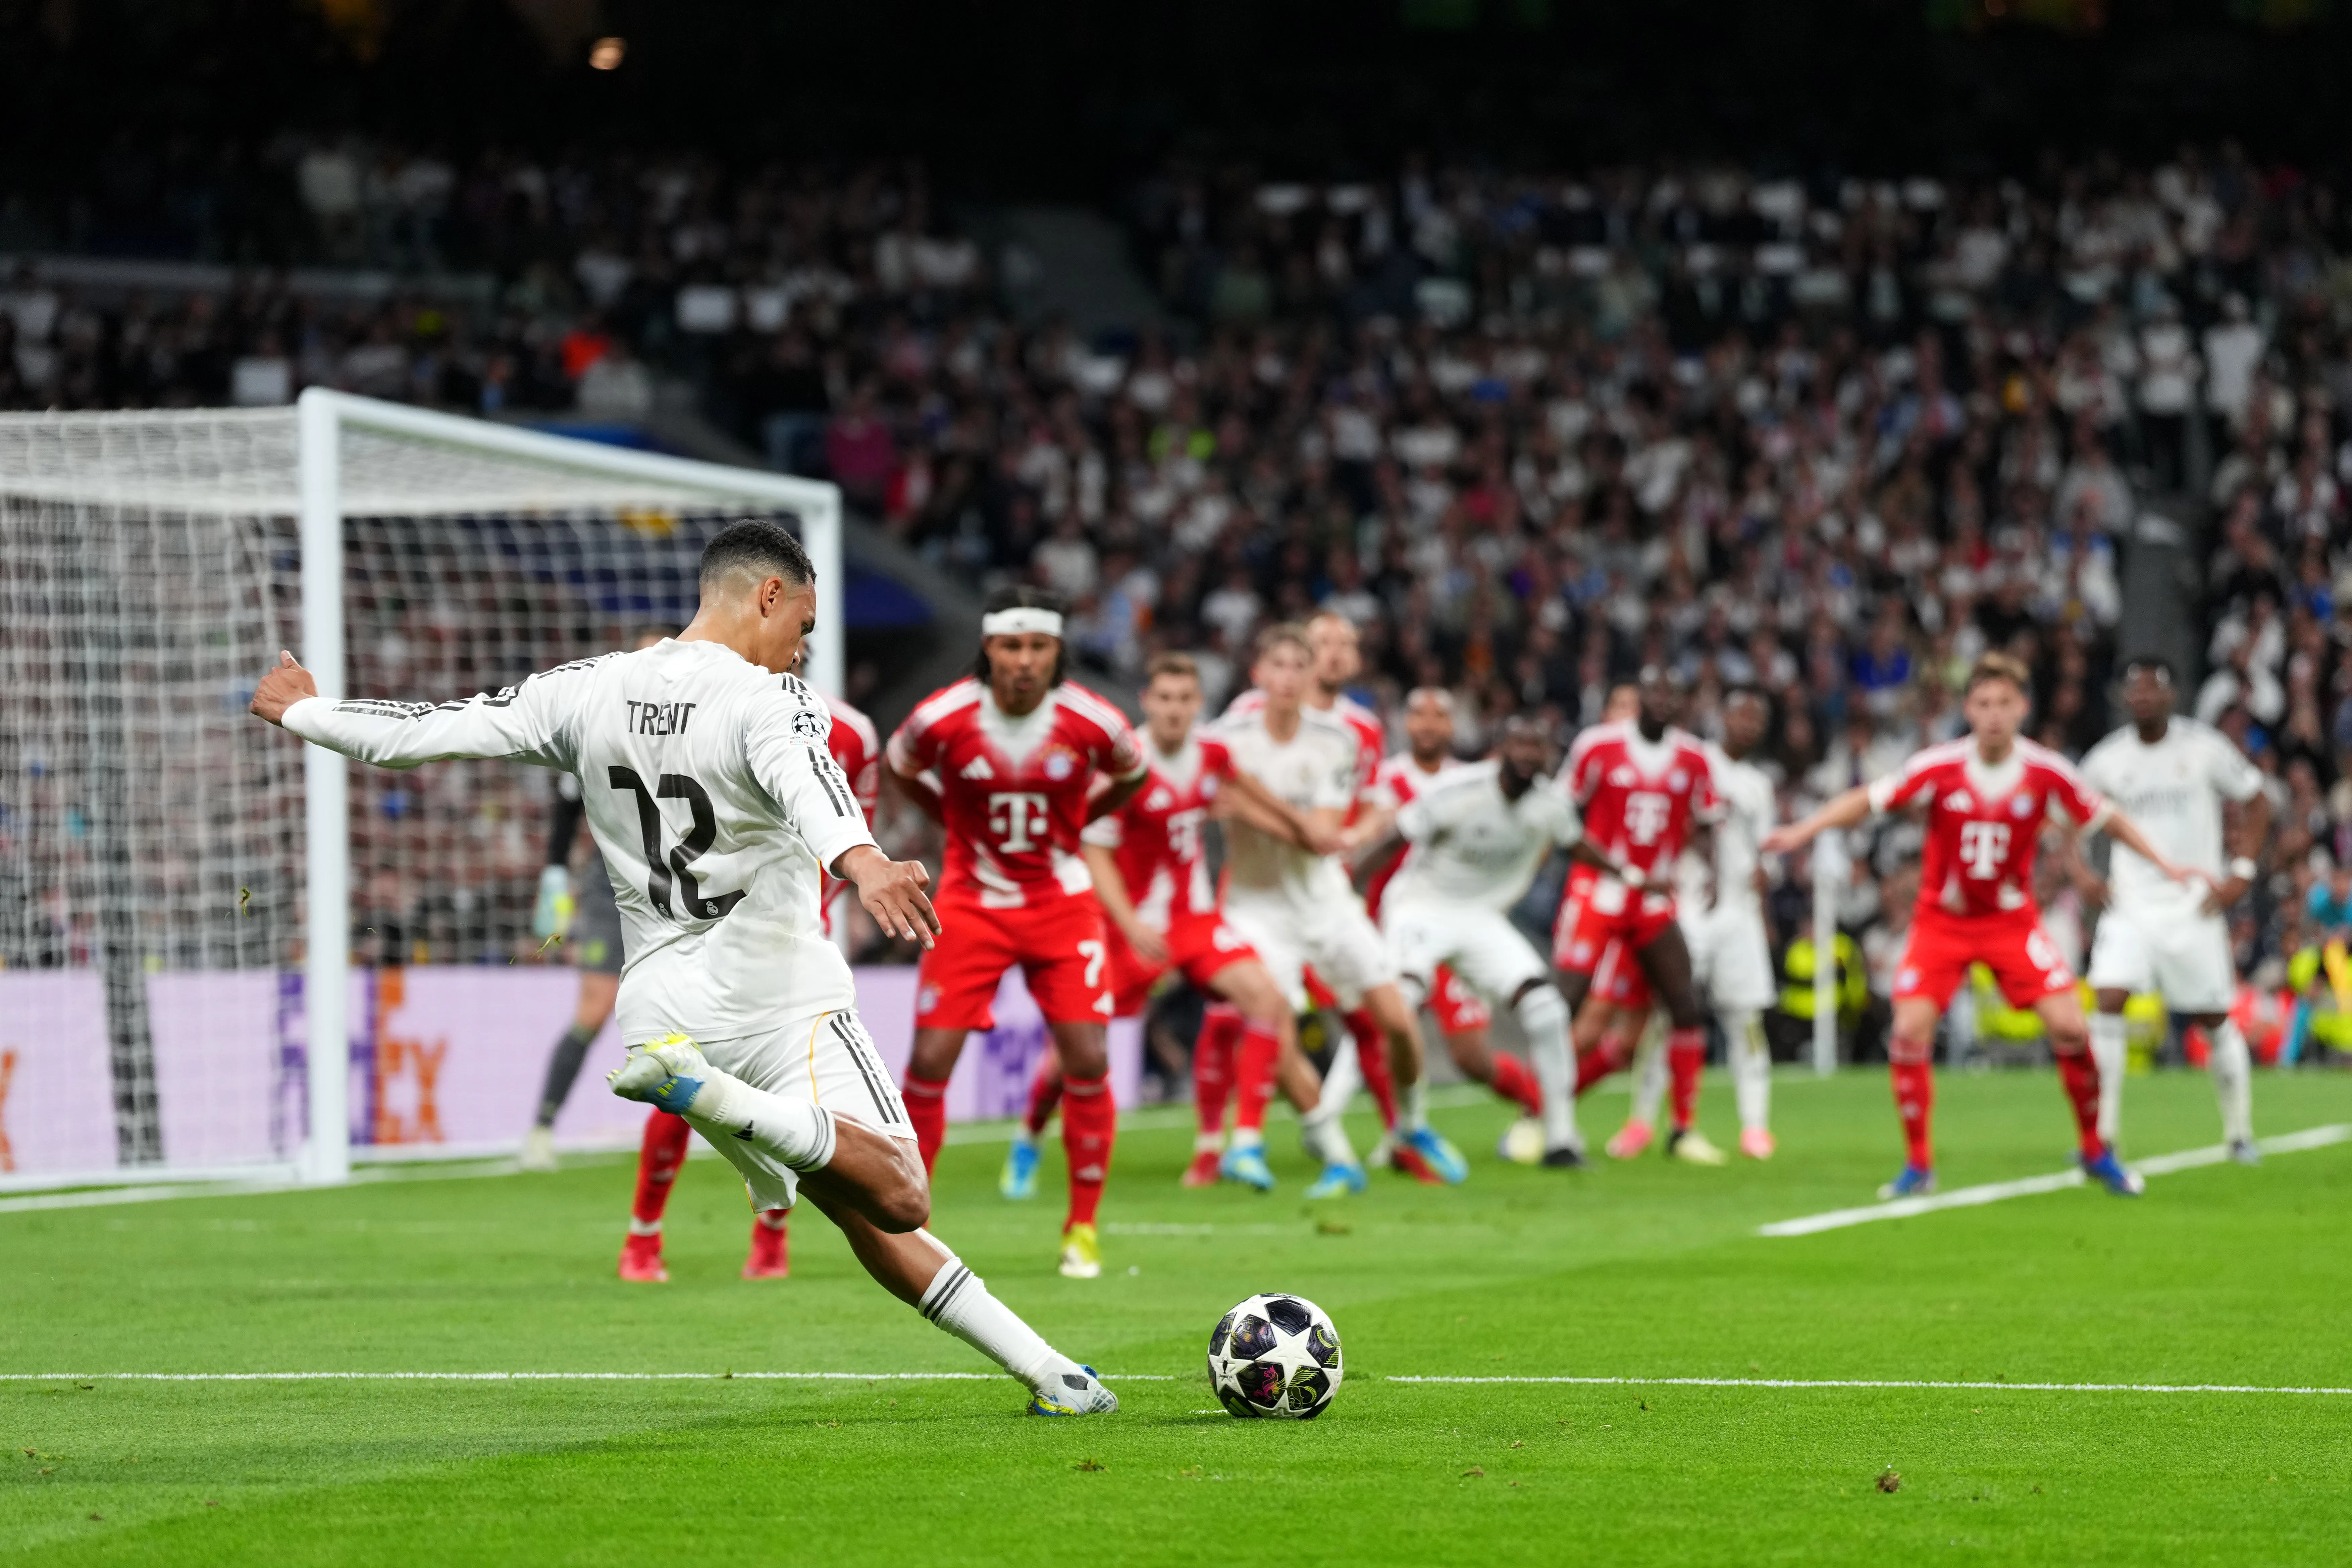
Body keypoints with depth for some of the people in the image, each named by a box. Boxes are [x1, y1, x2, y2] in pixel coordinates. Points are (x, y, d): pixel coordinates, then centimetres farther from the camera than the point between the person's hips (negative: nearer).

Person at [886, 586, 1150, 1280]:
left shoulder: (1091, 722, -14)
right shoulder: (944, 718, -16)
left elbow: (1132, 775, 10)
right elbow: (900, 767, 7)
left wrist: (1074, 821, 6)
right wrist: (957, 822, 5)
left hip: (1062, 904, 1)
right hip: (972, 904, 0)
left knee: (1088, 1061, -8)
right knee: (931, 1060, -8)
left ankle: (1083, 1228, 8)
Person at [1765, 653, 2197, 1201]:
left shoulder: (2046, 772, -12)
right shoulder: (1939, 767, -15)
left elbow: (2105, 818, 1)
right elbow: (1867, 801, -9)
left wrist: (2165, 864, -2)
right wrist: (1804, 831, -19)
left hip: (2012, 919, 1)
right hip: (1941, 920, 0)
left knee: (2070, 1027, -11)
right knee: (1910, 1032, -15)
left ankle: (2096, 1153, 10)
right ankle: (1918, 1166, 1)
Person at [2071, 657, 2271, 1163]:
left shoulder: (2206, 749, -4)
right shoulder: (2108, 759, 1)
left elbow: (2256, 803, 5)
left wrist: (2241, 873, -4)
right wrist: (2080, 872, -1)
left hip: (2194, 906, -1)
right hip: (2130, 905, 1)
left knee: (2215, 1020, 5)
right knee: (2108, 1002, -17)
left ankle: (2240, 1132, 23)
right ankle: (2101, 1134, -13)